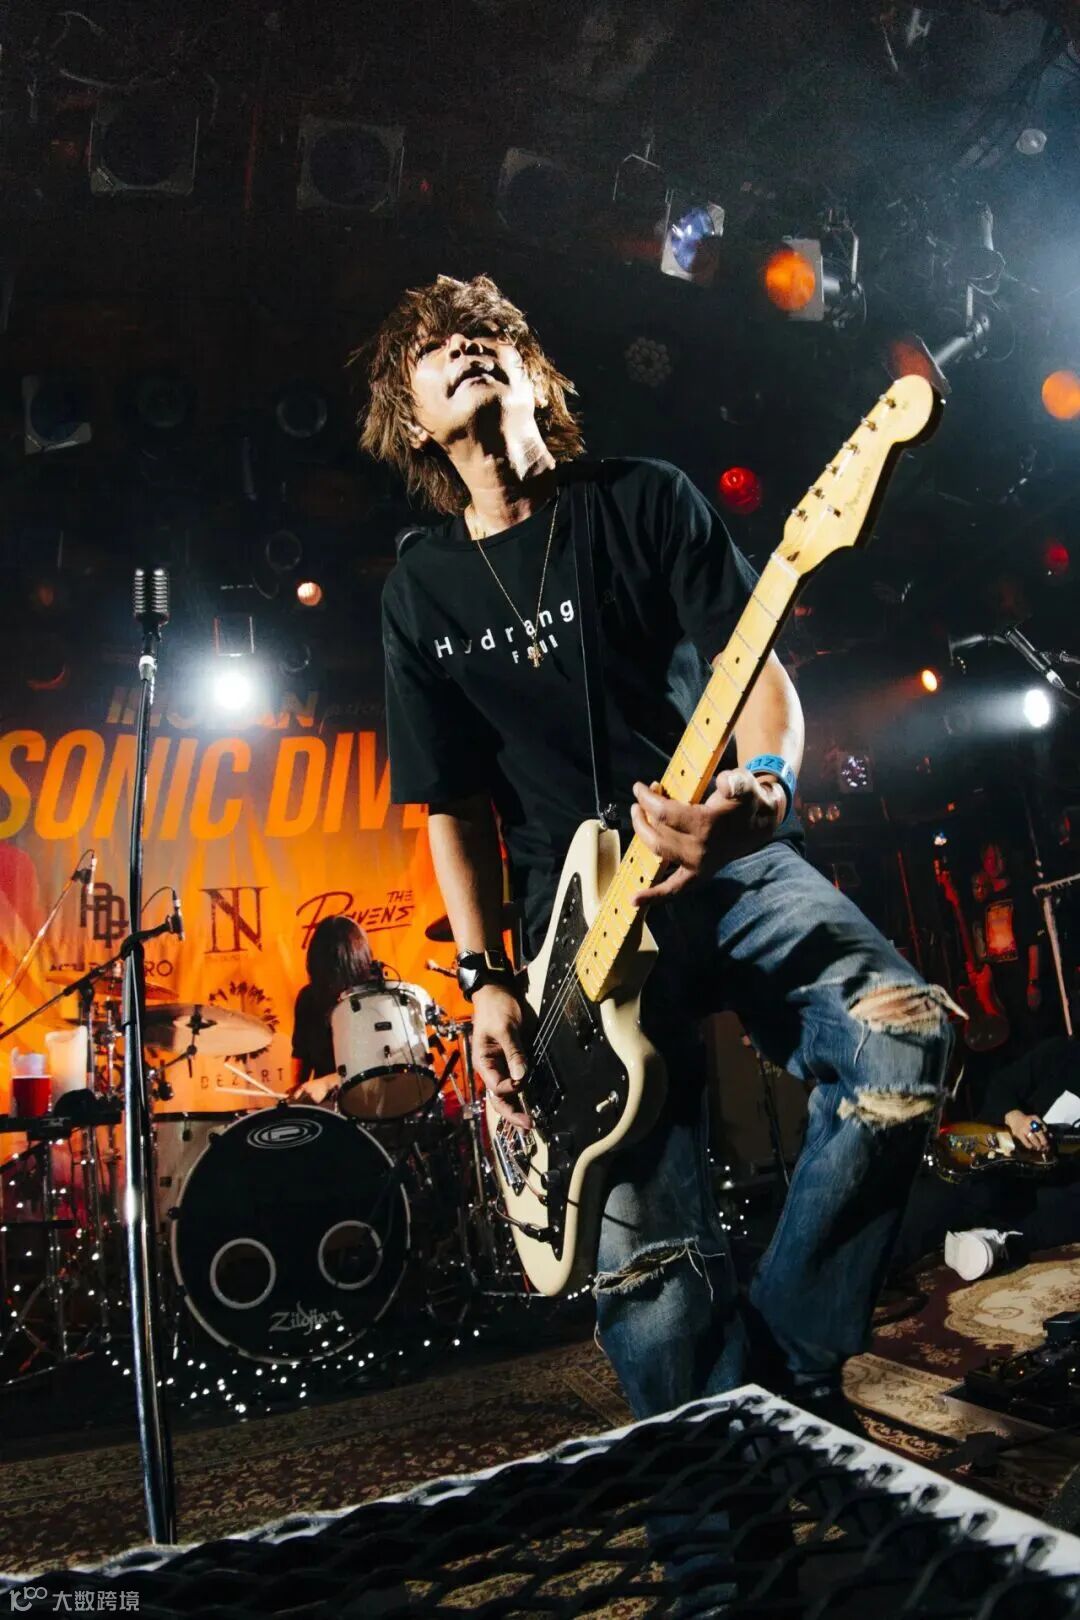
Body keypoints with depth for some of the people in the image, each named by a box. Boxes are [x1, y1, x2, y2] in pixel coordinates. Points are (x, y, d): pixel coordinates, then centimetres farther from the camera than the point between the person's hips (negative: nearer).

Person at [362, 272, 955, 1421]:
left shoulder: (645, 499, 6)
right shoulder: (421, 591, 10)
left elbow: (757, 669, -1)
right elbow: (453, 808, 11)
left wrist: (763, 790, -24)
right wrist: (485, 980, 1)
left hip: (732, 859, 1)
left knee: (903, 1044, -27)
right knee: (648, 1276, -10)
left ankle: (790, 1372, -2)